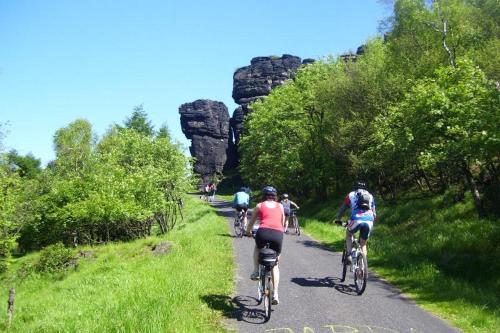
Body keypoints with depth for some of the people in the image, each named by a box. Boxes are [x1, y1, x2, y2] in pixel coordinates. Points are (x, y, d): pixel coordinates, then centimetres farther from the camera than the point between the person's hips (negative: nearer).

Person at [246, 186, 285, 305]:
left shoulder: (259, 206, 18)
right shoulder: (280, 206, 22)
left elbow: (251, 223, 25)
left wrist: (248, 232, 43)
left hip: (263, 232, -1)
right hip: (278, 234, 2)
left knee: (257, 247, 35)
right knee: (275, 265, 18)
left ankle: (256, 271, 21)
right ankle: (275, 294, 10)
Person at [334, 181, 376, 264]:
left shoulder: (351, 195, 24)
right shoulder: (370, 196, 30)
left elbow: (342, 208, 27)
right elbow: (374, 214, 29)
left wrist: (337, 219, 41)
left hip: (356, 220, -2)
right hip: (369, 221, 2)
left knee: (348, 234, 29)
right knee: (363, 244, 20)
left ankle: (349, 255, 14)